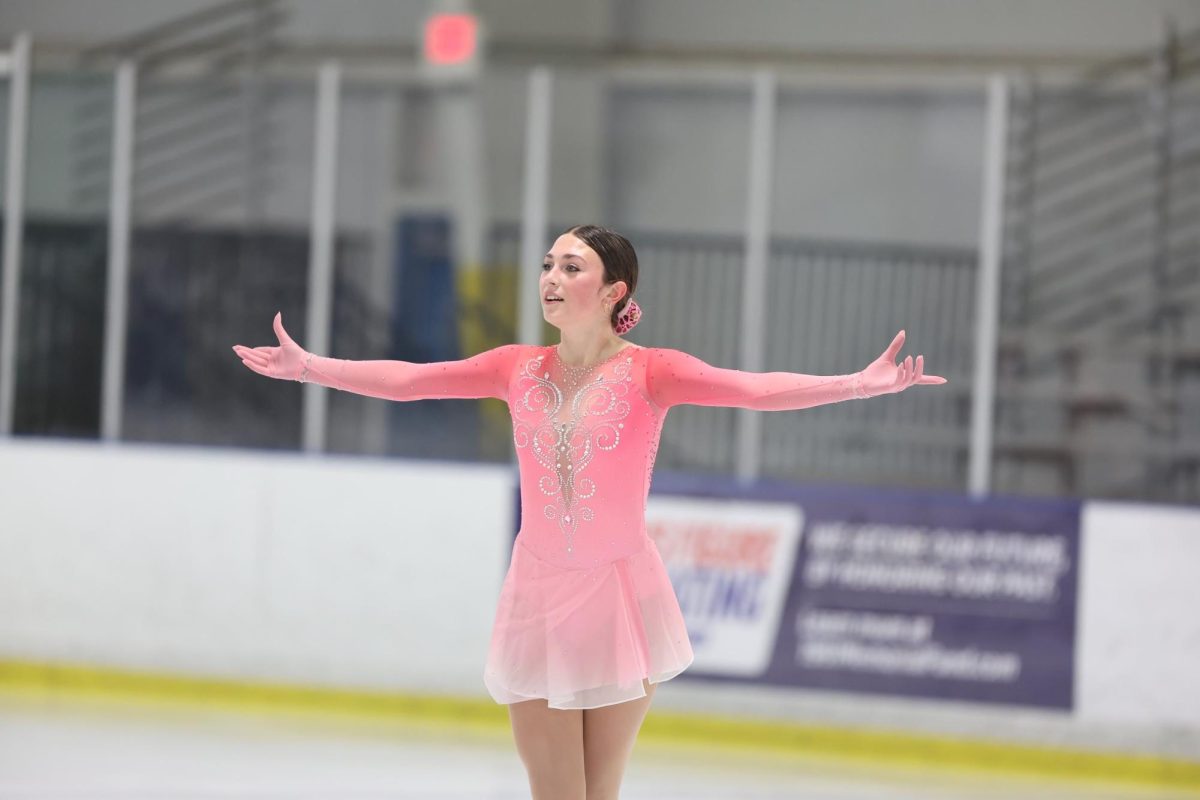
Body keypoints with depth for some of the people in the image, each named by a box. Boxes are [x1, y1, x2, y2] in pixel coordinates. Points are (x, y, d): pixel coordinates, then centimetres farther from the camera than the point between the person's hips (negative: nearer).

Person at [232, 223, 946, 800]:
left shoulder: (648, 373, -9)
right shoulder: (520, 369, 2)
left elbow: (754, 389, -22)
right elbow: (405, 380, 3)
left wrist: (860, 384, -34)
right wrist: (308, 367, -2)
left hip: (617, 596, -3)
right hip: (538, 596, 3)